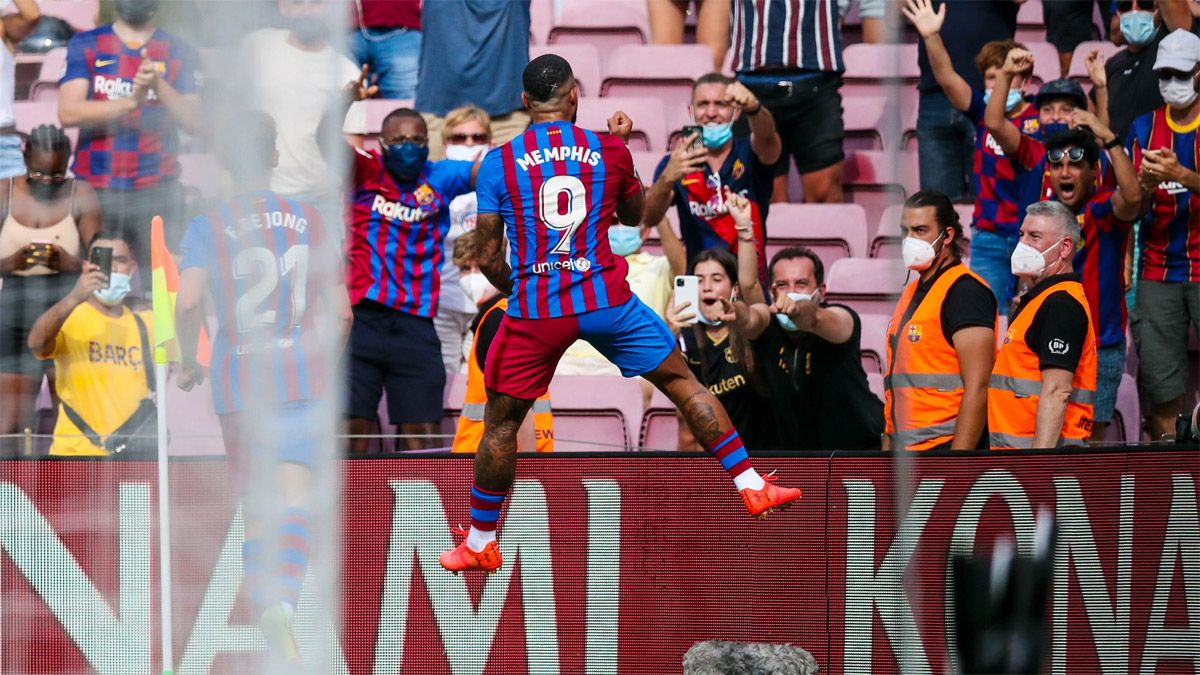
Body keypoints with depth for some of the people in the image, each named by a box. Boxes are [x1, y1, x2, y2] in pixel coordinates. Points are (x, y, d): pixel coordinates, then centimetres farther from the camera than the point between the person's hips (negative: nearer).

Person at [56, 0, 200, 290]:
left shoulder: (179, 52, 11)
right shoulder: (85, 45, 9)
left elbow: (194, 121, 2)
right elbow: (68, 112, -5)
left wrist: (159, 85, -15)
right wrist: (131, 101, -16)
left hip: (156, 192, 0)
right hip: (93, 189, 0)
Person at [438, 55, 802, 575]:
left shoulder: (499, 163, -2)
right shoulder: (610, 151, 2)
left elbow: (489, 259, 0)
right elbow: (634, 215, 21)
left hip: (534, 311, -1)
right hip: (606, 299, 1)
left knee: (501, 423, 13)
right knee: (683, 381, 15)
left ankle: (480, 543, 18)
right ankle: (750, 486, 14)